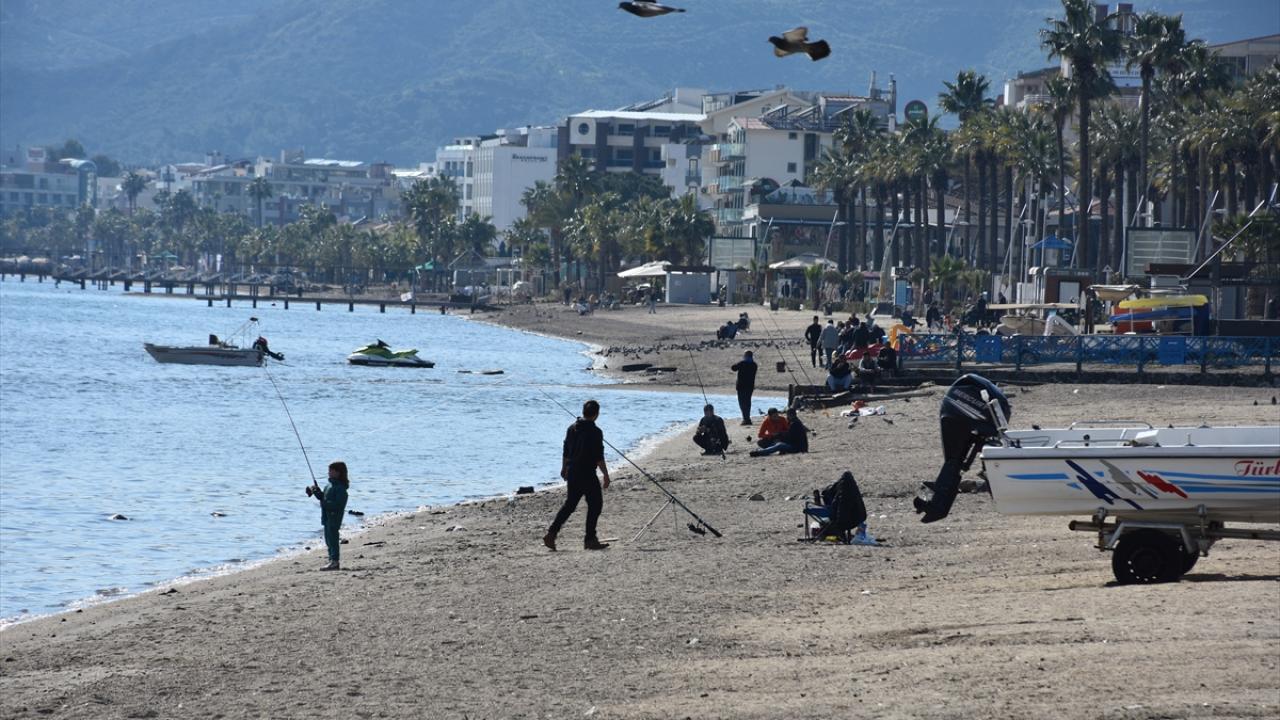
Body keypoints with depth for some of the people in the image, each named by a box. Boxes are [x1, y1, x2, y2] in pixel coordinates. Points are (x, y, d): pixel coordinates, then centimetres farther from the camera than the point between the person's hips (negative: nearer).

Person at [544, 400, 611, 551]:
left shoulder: (572, 428, 9)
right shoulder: (595, 432, -14)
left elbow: (566, 451, 18)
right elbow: (599, 457, -17)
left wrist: (564, 468, 30)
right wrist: (606, 475, -12)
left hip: (572, 472, 7)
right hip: (587, 474, -7)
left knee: (570, 504, 13)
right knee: (595, 504, 5)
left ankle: (551, 534, 3)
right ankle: (590, 540, 6)